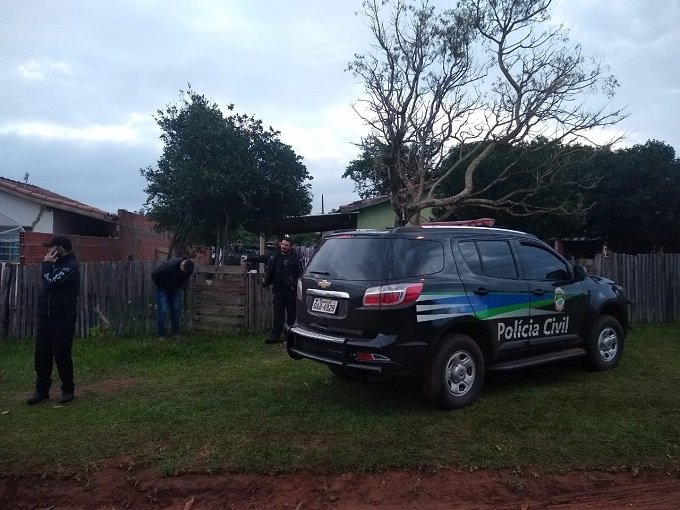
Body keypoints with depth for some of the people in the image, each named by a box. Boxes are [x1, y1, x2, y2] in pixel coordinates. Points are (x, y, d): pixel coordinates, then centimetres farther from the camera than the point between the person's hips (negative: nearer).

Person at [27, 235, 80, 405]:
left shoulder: (70, 266, -12)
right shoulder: (57, 264, 16)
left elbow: (50, 283, -23)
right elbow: (46, 282, 19)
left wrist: (47, 264, -12)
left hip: (62, 320, -8)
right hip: (46, 318, 8)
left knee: (62, 356, -1)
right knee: (42, 356, 8)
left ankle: (68, 390, 11)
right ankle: (42, 390, 17)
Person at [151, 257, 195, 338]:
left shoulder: (189, 269, -18)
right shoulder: (169, 266, -35)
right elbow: (154, 274, -23)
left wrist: (180, 286, 2)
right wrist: (160, 286, -11)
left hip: (175, 289, 4)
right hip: (163, 289, -4)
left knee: (176, 310, 0)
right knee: (162, 311, -10)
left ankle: (176, 334, 8)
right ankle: (161, 335, -4)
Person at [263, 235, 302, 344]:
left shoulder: (294, 258, -9)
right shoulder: (275, 255, 6)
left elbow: (299, 273, -9)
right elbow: (269, 269, 17)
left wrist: (294, 284, -12)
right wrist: (267, 281, 11)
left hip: (290, 290, -4)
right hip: (278, 288, 4)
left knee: (291, 312, 6)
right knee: (278, 312, 6)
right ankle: (275, 334, 7)